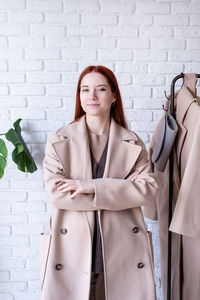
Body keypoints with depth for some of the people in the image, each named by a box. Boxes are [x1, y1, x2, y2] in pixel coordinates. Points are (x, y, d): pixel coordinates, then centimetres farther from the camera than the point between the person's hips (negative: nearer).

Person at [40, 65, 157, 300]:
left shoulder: (132, 143, 5)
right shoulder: (58, 141, 1)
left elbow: (149, 189, -5)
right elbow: (55, 194, -9)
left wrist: (94, 186, -16)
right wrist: (121, 189, -11)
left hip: (122, 251, 1)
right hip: (73, 251, 0)